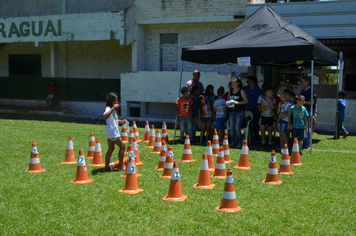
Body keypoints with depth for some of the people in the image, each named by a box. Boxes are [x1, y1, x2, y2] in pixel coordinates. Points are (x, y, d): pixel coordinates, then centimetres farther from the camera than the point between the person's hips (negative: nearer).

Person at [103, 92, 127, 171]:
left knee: (111, 149, 11)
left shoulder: (114, 109, 13)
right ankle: (121, 166, 7)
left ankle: (107, 166, 14)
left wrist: (121, 121, 15)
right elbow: (105, 117, -40)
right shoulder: (108, 108, -18)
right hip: (112, 132, -9)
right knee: (122, 146, 0)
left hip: (110, 132, 9)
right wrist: (113, 108, -40)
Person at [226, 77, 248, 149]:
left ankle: (239, 143, 0)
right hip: (232, 111, 5)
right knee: (231, 128, 4)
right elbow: (228, 100, 22)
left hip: (239, 112, -5)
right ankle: (233, 142, 15)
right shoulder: (230, 91, 11)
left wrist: (237, 102, -18)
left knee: (237, 128, -7)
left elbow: (246, 101, -8)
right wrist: (227, 103, -1)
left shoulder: (241, 91, -5)